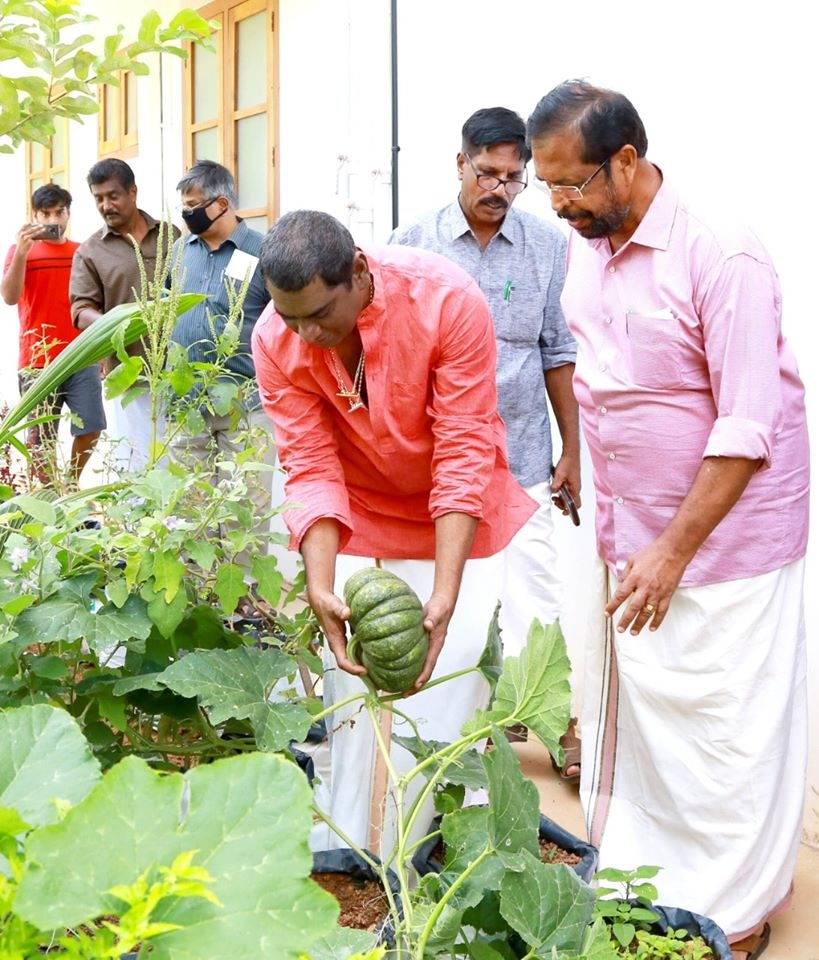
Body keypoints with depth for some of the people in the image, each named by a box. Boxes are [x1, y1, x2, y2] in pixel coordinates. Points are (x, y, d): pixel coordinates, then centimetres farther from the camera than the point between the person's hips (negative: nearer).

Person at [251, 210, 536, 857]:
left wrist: (444, 595, -33)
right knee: (353, 692, 1)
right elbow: (311, 470, -17)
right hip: (357, 525, 2)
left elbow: (464, 455, -26)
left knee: (453, 690, -4)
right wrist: (321, 588, -32)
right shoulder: (275, 341, -19)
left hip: (458, 522, -1)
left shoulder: (449, 301, -28)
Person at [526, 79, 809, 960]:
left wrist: (674, 551, -18)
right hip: (630, 539, 7)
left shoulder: (722, 260, -19)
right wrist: (617, 532, 11)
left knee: (721, 729, 4)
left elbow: (746, 428, -21)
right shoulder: (585, 252, 4)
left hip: (723, 541, -7)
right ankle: (628, 877, 33)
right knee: (628, 710, 16)